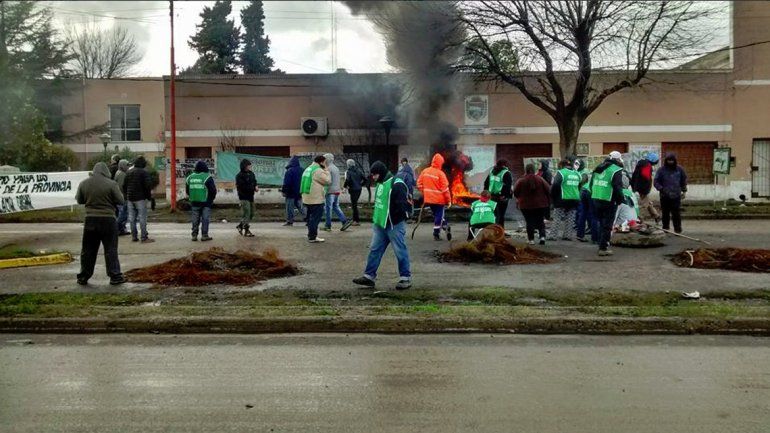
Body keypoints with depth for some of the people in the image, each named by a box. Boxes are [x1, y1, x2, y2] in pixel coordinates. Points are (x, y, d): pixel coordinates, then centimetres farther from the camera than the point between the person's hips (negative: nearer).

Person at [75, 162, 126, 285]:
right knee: (110, 249, 3)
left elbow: (79, 200, 13)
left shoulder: (84, 184, 2)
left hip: (90, 220, 3)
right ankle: (115, 276, 4)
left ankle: (83, 277, 19)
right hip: (108, 220, -3)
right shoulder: (111, 184, -11)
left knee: (88, 250, 13)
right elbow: (120, 201, -7)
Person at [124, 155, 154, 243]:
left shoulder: (129, 172, 12)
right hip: (140, 198, -6)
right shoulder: (144, 172, -10)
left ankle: (134, 236, 13)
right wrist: (149, 195, -3)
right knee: (142, 218, -5)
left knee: (132, 218, 10)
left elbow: (124, 186, 16)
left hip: (130, 198, 6)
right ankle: (144, 238, -6)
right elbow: (148, 185, -15)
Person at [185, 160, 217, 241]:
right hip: (205, 202, -4)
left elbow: (187, 191, 12)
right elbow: (213, 190, -9)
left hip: (194, 202, 4)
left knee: (195, 219, 10)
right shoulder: (207, 177, -10)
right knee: (205, 219, 1)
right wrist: (211, 199, 7)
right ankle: (204, 235, 1)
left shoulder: (190, 177, 6)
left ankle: (194, 235, 11)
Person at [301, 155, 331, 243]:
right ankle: (312, 237, -4)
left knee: (311, 217, 18)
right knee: (316, 218, -5)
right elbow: (328, 181, -12)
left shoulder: (308, 169, 15)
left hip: (307, 198, 10)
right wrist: (326, 171, -2)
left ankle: (311, 235, 25)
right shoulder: (318, 171, -15)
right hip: (316, 199, -10)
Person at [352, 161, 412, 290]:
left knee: (400, 251, 0)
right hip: (380, 224, 9)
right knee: (374, 250, 11)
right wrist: (376, 218, 17)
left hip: (395, 225, -9)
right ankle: (369, 276, 19)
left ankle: (406, 278, 10)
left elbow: (402, 205, -22)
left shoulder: (396, 184, -18)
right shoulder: (380, 184, 12)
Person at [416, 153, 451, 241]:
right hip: (439, 199, -5)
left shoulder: (425, 171, 0)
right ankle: (436, 234, 8)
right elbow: (445, 188, -14)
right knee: (439, 216, 6)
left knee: (436, 214, 20)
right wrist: (449, 200, -6)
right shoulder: (440, 174, -15)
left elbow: (419, 184, 5)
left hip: (428, 199, 5)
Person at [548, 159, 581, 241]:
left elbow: (555, 185, -15)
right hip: (575, 199, 5)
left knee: (557, 218, 1)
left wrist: (552, 197, -5)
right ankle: (568, 235, 12)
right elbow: (580, 186, 14)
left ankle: (553, 235, 1)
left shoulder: (561, 173, -8)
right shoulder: (577, 174, 12)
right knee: (570, 219, 11)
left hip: (563, 200, -5)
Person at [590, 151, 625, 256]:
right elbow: (618, 188, -18)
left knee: (602, 223, 20)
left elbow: (591, 184, 17)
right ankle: (603, 248, 0)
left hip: (596, 200, 7)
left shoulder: (598, 169, 13)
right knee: (607, 225, -1)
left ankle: (603, 244, 27)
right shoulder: (616, 170, -11)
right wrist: (620, 200, -6)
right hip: (609, 201, -7)